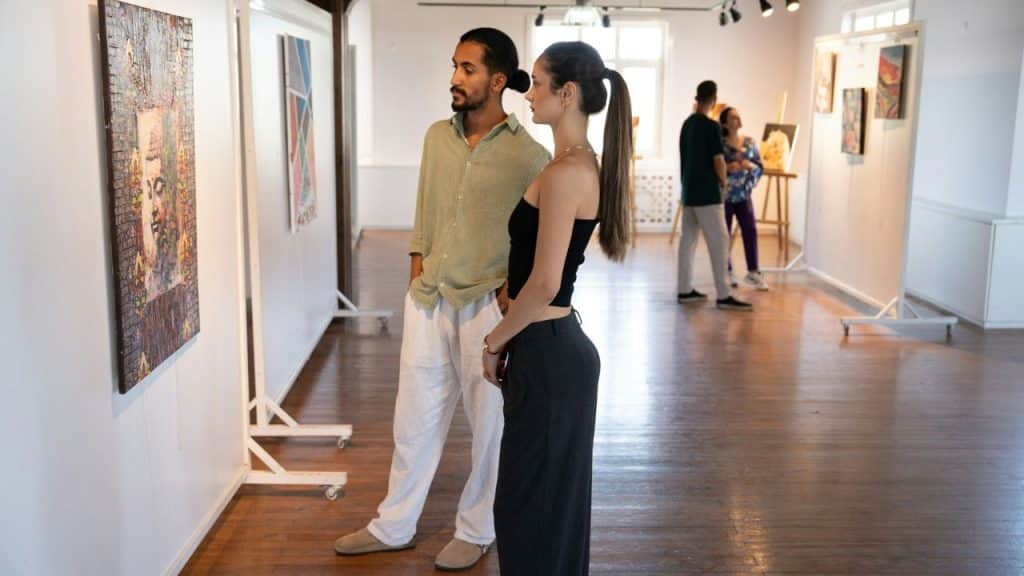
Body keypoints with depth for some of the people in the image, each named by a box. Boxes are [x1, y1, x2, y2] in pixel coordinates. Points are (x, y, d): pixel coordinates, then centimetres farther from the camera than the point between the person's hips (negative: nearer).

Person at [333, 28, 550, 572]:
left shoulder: (529, 156, -11)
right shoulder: (436, 136, 5)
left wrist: (509, 295, -13)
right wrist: (416, 275, 7)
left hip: (486, 307, -5)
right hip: (428, 301, 5)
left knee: (489, 425, 10)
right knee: (414, 418, 15)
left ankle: (475, 531, 30)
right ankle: (393, 525, 31)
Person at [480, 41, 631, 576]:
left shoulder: (566, 172, -19)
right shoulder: (581, 165, 11)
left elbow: (544, 282, -22)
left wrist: (494, 341, -8)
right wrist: (510, 339, 16)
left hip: (549, 355, -10)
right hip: (553, 347, 10)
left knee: (533, 504, 4)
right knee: (547, 500, 20)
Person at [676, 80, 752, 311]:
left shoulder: (687, 124, 10)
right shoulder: (712, 126, -14)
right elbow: (718, 162, -15)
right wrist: (723, 181, 3)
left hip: (689, 191, 8)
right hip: (706, 193, -8)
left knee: (688, 240, 10)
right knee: (719, 241, -6)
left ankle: (685, 290, 14)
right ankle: (724, 296, -6)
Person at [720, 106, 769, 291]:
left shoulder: (750, 142, 6)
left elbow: (761, 168, 8)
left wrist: (750, 166, -12)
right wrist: (727, 168, -22)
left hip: (744, 194, 3)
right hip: (724, 195, -3)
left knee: (751, 231, -5)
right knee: (724, 234, 4)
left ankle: (753, 272, 3)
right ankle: (728, 273, 16)